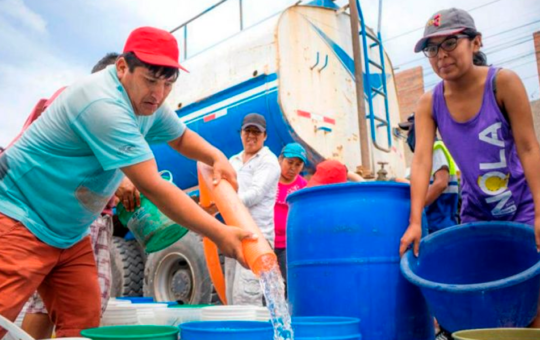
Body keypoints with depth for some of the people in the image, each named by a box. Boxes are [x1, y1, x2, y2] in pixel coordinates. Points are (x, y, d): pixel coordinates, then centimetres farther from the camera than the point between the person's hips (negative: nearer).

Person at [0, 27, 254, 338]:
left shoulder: (148, 102, -1)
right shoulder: (104, 105, -29)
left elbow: (182, 137, 18)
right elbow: (153, 187, -31)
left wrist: (217, 157, -4)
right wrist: (220, 234, -29)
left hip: (70, 235, 9)